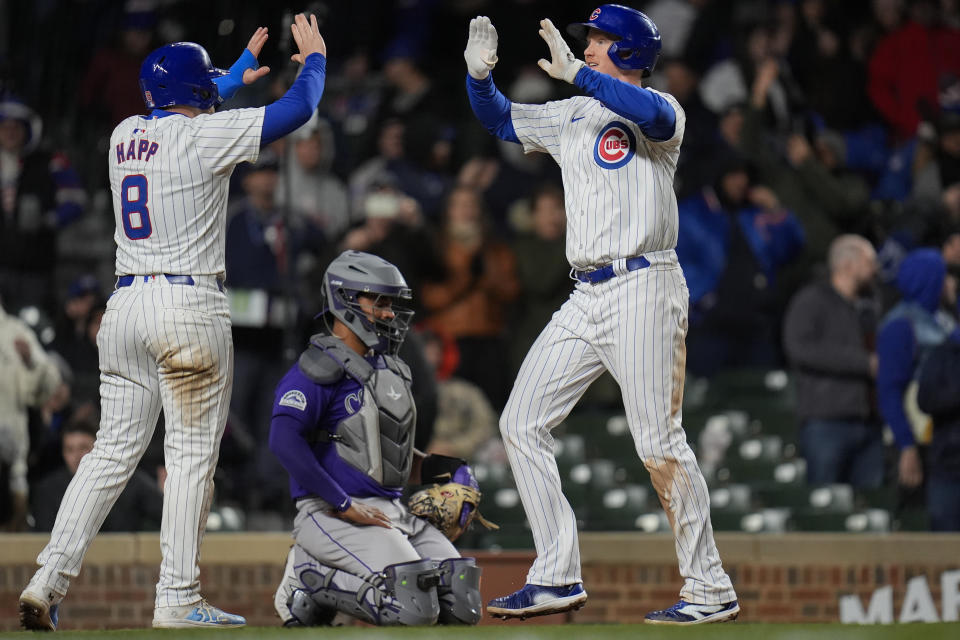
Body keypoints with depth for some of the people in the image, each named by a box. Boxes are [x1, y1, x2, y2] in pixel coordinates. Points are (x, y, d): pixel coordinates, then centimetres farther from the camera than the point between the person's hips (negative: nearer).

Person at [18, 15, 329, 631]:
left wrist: (241, 70, 48)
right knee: (193, 453, 0)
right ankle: (177, 599, -1)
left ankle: (49, 580, -2)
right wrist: (314, 56, 17)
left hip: (125, 304, 7)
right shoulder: (205, 135, -7)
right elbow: (298, 108, -2)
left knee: (114, 450, 8)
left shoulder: (126, 134, 13)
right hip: (189, 306, -7)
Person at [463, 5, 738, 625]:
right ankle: (558, 578, 6)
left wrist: (574, 71, -24)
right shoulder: (573, 115, 19)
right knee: (522, 422, 4)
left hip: (643, 288, -8)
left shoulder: (658, 110, -3)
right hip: (587, 297, 8)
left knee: (659, 444, -12)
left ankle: (711, 591, -6)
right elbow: (502, 119, 25)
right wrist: (480, 73, 5)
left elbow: (652, 113, -27)